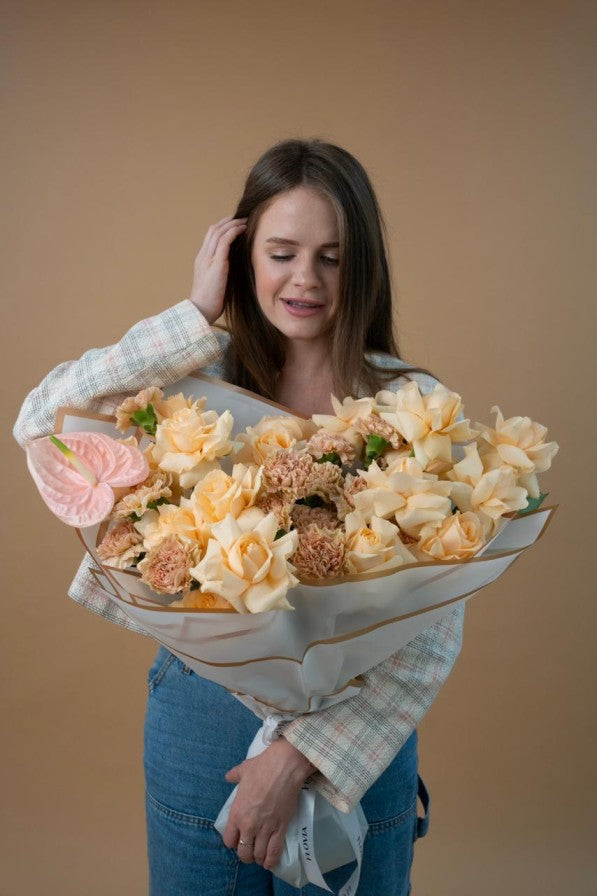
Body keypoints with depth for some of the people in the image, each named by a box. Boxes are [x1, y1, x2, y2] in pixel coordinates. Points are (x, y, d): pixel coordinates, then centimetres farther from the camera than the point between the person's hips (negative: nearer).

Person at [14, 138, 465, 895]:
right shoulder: (202, 376, -4)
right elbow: (40, 421, -17)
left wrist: (302, 754, -17)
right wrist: (197, 315, -17)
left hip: (352, 729, -1)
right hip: (204, 715, 2)